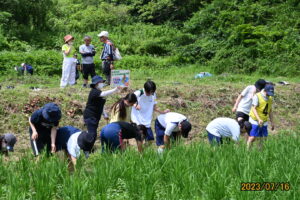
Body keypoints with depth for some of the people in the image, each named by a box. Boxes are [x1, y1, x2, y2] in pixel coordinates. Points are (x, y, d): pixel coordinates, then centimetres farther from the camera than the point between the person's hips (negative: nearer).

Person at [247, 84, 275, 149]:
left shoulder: (270, 98, 7)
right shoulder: (257, 96, -13)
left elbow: (270, 110, 16)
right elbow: (254, 108, -18)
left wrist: (272, 122, 15)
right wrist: (259, 119, -30)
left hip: (264, 122, 6)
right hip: (255, 121, -6)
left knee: (263, 138, 2)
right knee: (253, 137, -9)